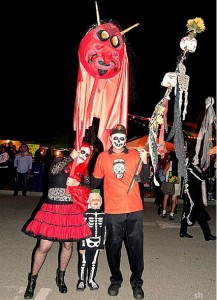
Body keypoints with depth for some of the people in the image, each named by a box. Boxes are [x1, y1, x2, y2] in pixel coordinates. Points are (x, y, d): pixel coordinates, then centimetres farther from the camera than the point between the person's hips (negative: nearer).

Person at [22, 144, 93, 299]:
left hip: (72, 212, 3)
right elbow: (54, 169, -23)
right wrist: (71, 157, -20)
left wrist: (78, 183, -16)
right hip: (52, 209, -3)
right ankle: (32, 279, 21)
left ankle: (61, 276, 35)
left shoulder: (83, 172, 9)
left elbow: (90, 187, 0)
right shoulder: (60, 162, -1)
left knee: (67, 245, 11)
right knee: (44, 246, -2)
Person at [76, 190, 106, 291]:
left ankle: (91, 280, 32)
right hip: (86, 243, -3)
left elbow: (104, 230, 6)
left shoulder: (102, 214, 0)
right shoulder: (85, 214, -13)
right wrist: (81, 246, -12)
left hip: (96, 244, 4)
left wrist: (102, 244, 7)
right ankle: (81, 281, 26)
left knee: (94, 263, 14)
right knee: (83, 262, 9)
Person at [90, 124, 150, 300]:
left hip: (135, 209, 0)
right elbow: (95, 181, 13)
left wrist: (144, 161, -12)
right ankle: (116, 280, 33)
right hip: (113, 211, 0)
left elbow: (144, 179, -1)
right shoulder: (103, 157, 3)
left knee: (136, 246, 8)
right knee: (113, 246, 10)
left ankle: (137, 282, 28)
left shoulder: (135, 155, 3)